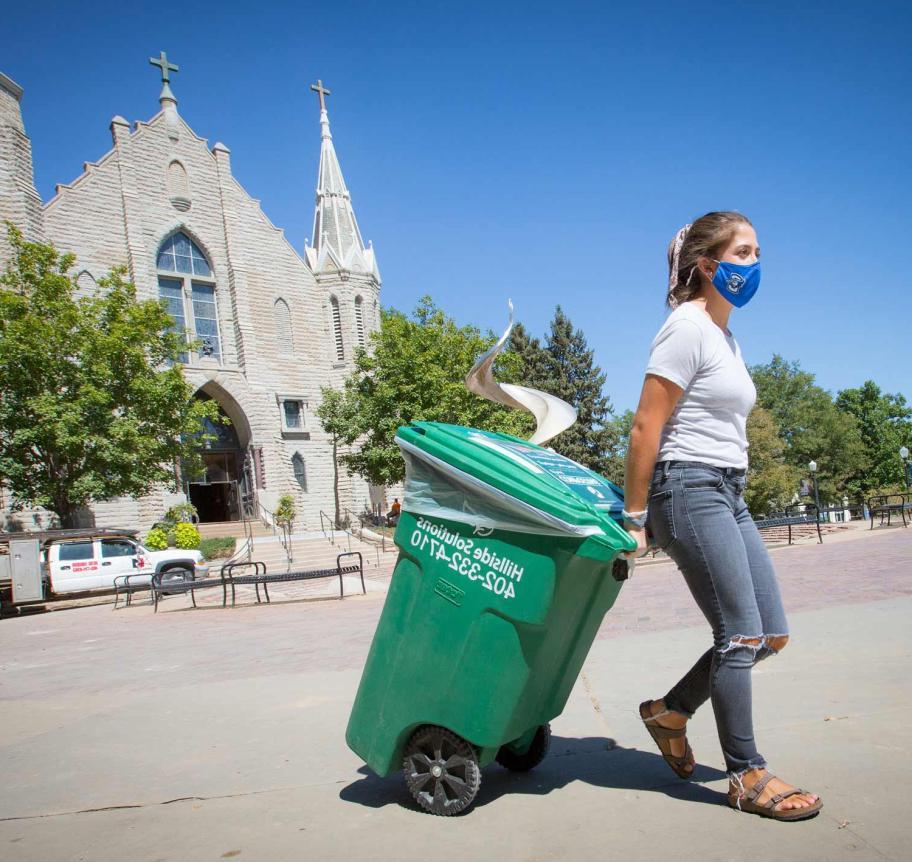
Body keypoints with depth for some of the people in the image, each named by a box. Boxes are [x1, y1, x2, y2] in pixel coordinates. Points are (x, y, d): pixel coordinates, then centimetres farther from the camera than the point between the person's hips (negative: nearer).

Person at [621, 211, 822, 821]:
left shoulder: (725, 336, 17)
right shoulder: (688, 328, -11)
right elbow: (646, 429, -15)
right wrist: (635, 517, -15)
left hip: (728, 495, 9)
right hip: (690, 491, -9)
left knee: (772, 634, 10)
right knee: (741, 636, -4)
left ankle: (671, 713, 24)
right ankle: (747, 776, 12)